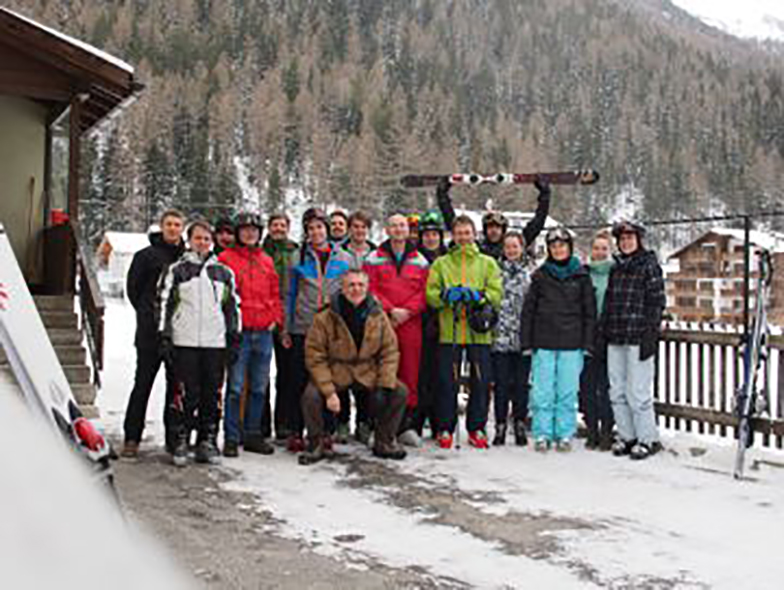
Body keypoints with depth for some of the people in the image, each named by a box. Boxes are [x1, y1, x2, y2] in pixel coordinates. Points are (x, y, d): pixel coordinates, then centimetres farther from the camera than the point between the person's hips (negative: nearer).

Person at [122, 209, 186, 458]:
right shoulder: (146, 255, 1)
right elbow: (133, 287, 6)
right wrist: (147, 312, 5)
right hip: (151, 332, -2)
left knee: (177, 384, 8)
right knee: (143, 384, 2)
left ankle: (174, 437, 17)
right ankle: (132, 438, 9)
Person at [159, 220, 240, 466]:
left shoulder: (224, 272, 14)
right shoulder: (177, 270, 7)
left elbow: (233, 306, 17)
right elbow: (165, 304, 4)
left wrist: (234, 338, 12)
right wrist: (165, 336, -3)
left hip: (215, 342, 3)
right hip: (185, 341, -2)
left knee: (212, 394, 4)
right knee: (187, 394, -5)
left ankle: (207, 442, 13)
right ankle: (180, 442, 4)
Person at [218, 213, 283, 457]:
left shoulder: (267, 261, 16)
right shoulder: (226, 259, 1)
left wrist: (275, 318, 7)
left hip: (264, 332, 5)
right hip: (238, 332, -5)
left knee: (259, 388, 10)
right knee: (235, 387, -6)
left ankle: (253, 434, 20)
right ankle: (231, 438, 2)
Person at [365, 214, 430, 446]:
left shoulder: (420, 261, 13)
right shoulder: (374, 259, 7)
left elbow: (424, 291, 6)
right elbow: (370, 289, 0)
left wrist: (407, 311, -8)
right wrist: (390, 309, -12)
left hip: (411, 323, 2)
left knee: (410, 372, 1)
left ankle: (406, 424, 9)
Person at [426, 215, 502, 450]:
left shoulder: (488, 263, 12)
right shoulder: (441, 263, 12)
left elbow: (496, 293, 0)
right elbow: (431, 294, 1)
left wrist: (477, 295, -17)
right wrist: (447, 294, -18)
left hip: (479, 332, 1)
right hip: (449, 331, 0)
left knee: (480, 381, 4)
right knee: (447, 381, 1)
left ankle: (476, 428, 17)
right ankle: (445, 429, 12)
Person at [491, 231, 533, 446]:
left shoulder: (531, 274, 7)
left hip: (523, 337, 0)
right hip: (500, 336, 0)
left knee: (521, 383, 5)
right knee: (501, 384, 1)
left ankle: (520, 425, 16)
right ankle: (500, 426, 10)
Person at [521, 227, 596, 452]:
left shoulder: (581, 276, 7)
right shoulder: (540, 275, 7)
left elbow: (589, 312, 8)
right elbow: (528, 309, 8)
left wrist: (587, 343, 1)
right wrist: (526, 341, 2)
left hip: (572, 345, 0)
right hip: (543, 343, 0)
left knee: (568, 392, 3)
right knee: (542, 392, 1)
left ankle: (565, 434, 14)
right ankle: (542, 434, 11)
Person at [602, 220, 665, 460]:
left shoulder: (649, 266, -2)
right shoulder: (616, 268, 17)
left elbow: (657, 302, -7)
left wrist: (649, 336, -13)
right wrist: (604, 333, 14)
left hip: (638, 338, -7)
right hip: (615, 340, 7)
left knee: (637, 393, -6)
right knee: (617, 392, 9)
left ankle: (648, 439, 7)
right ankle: (627, 436, 20)